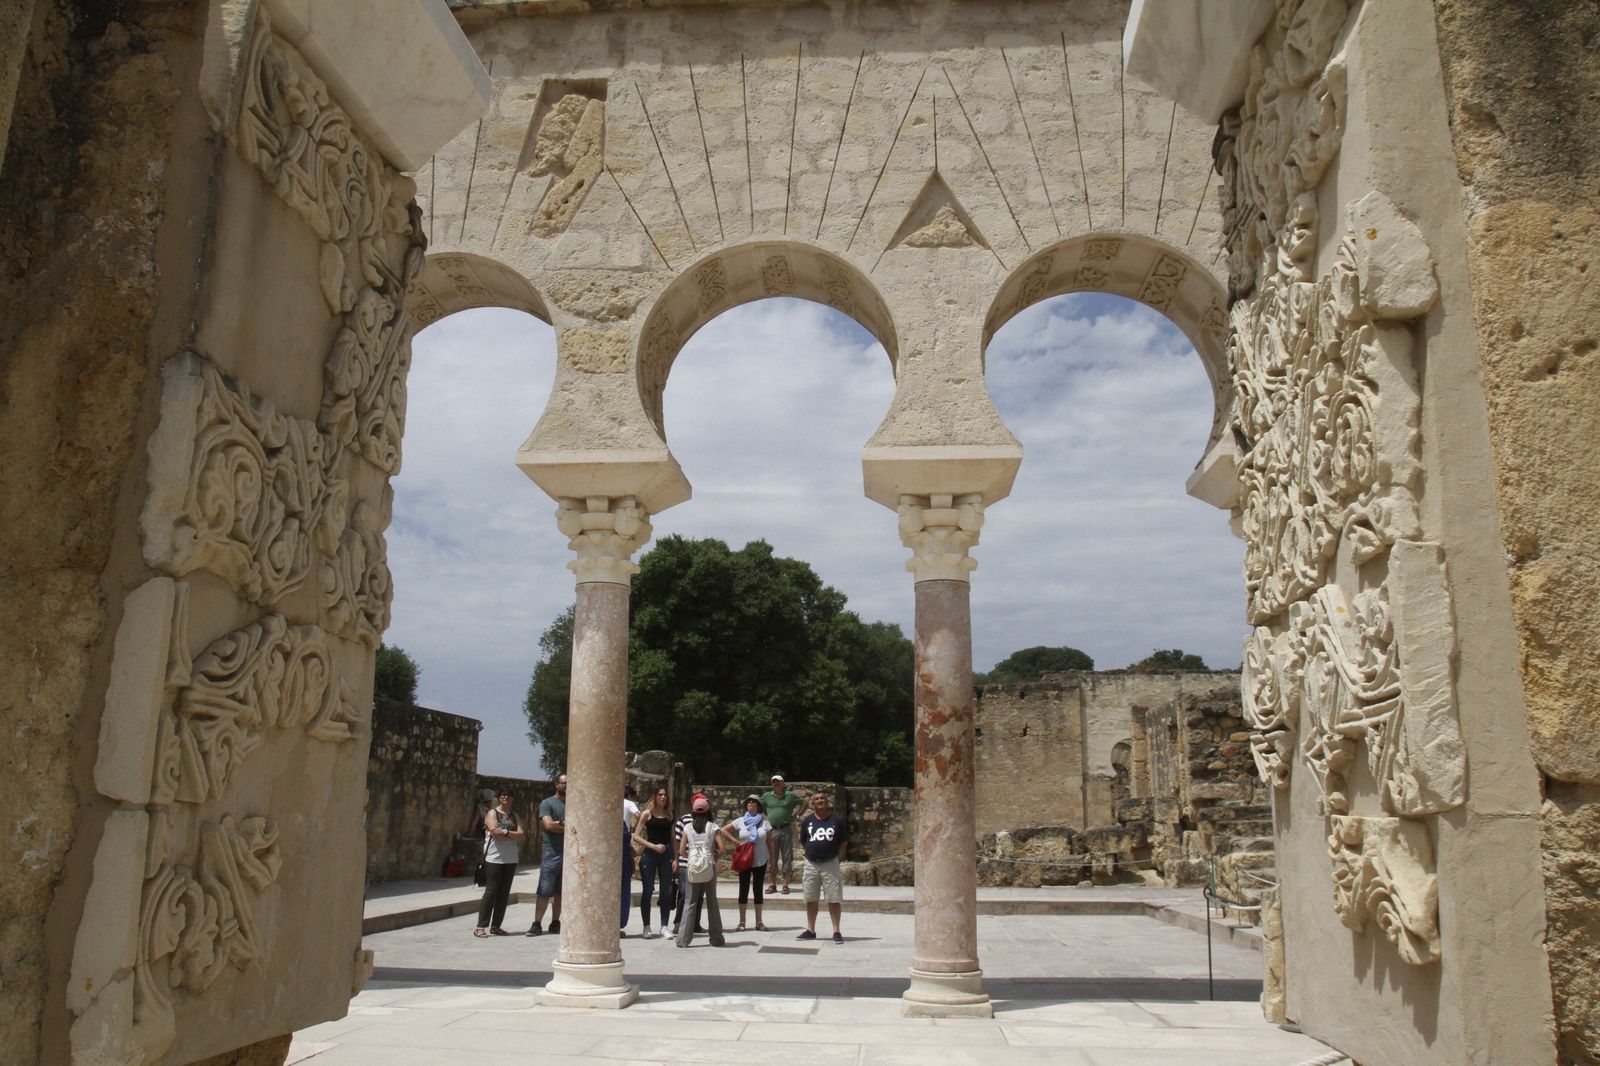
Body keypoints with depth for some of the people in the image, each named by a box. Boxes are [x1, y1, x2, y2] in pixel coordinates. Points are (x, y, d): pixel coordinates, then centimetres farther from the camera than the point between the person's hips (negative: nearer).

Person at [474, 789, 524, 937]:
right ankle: (481, 927, -3)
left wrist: (505, 832, -11)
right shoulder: (492, 813, 0)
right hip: (494, 858, -5)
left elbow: (521, 834, 3)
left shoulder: (514, 815, 15)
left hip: (511, 859, 6)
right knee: (491, 892, -8)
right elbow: (495, 833, -16)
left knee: (504, 893, 6)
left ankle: (496, 926, 13)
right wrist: (513, 836, -6)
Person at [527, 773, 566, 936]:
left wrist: (560, 824, -8)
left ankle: (555, 923, 14)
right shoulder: (547, 803, 0)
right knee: (544, 891, -6)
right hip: (551, 853, -5)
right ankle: (537, 924, -3)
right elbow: (548, 825, -13)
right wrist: (569, 827, -4)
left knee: (561, 892, 7)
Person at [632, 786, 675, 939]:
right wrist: (654, 846, -15)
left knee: (666, 891, 2)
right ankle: (646, 927, 7)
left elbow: (672, 838, 13)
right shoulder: (647, 814, -1)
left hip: (666, 855, 3)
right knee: (647, 891, 0)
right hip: (649, 854, -3)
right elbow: (636, 836, -5)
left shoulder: (669, 814, 11)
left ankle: (664, 926, 10)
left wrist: (675, 857, 3)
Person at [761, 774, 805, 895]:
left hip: (786, 829, -2)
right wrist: (764, 817, 9)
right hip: (772, 830, 2)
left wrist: (796, 815, 1)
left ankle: (785, 885, 5)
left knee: (787, 858, 0)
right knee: (771, 858, 4)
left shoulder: (790, 796, 1)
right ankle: (772, 884, 10)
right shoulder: (767, 796, 7)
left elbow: (804, 803, 9)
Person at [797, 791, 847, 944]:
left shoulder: (837, 820, -1)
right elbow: (802, 842, 13)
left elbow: (842, 842, 6)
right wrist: (813, 850, 6)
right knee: (810, 899, 11)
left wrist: (835, 853, -1)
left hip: (830, 864, -3)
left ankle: (836, 932, 4)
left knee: (834, 899, -2)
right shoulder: (807, 821, 5)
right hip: (811, 864, 3)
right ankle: (810, 931, 21)